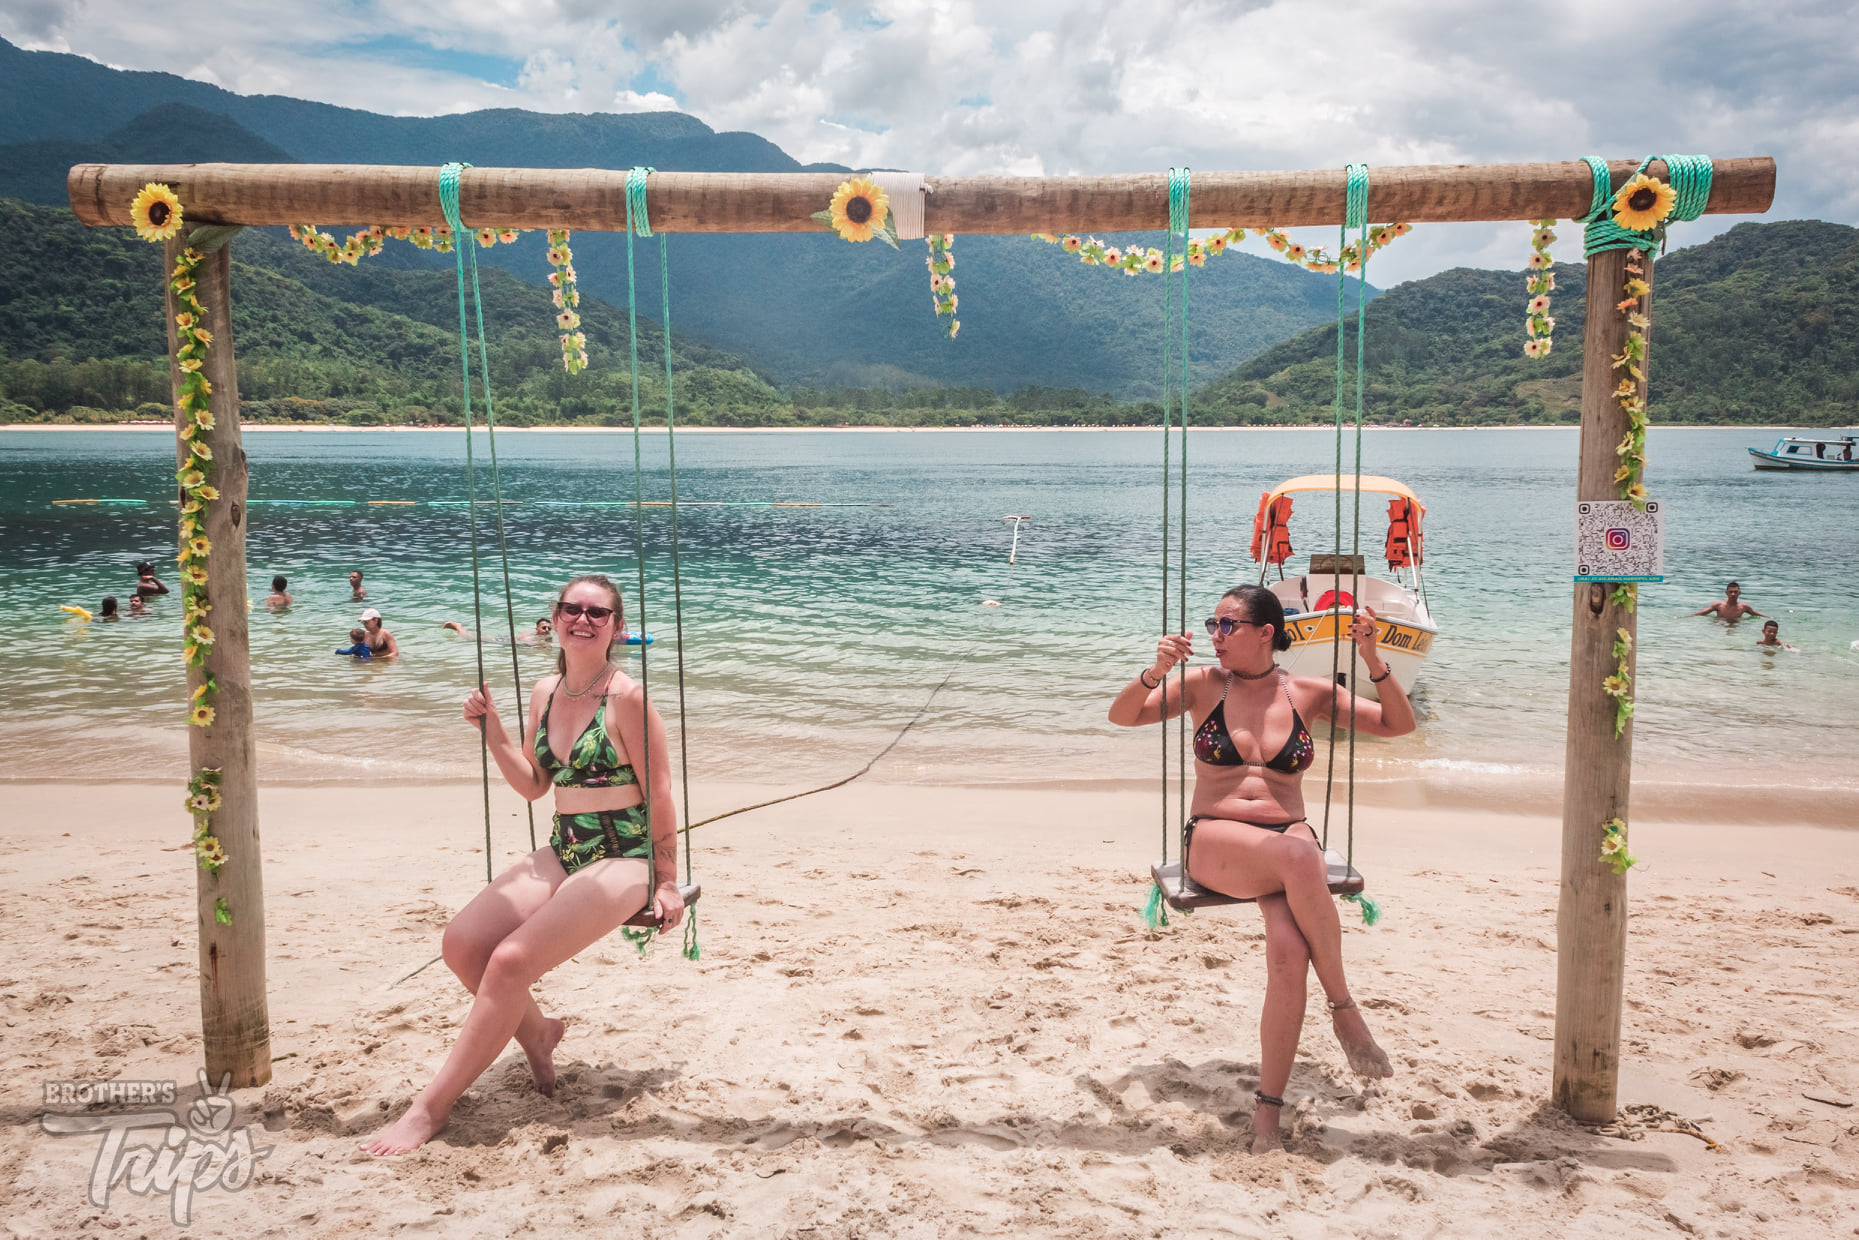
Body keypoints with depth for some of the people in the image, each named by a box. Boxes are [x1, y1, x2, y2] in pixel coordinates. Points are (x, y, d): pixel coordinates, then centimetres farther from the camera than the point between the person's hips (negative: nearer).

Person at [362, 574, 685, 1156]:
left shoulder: (627, 699, -13)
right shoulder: (545, 692, 9)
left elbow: (659, 794, -9)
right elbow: (533, 784, 16)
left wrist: (666, 882, -7)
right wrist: (491, 729, 3)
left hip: (624, 861, -7)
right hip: (562, 855, 7)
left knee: (511, 960, -22)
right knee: (461, 943, -11)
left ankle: (430, 1108, -11)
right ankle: (536, 1032, 17)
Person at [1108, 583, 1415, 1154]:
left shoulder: (1308, 693, 9)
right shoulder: (1205, 685, 6)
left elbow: (1398, 724, 10)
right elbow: (1121, 716, 1)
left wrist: (1373, 660, -4)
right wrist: (1156, 672, -18)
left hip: (1289, 840, 2)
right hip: (1214, 843, -1)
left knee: (1290, 951, -30)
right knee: (1300, 857, -37)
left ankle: (1268, 1111, -16)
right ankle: (1344, 1009, -21)